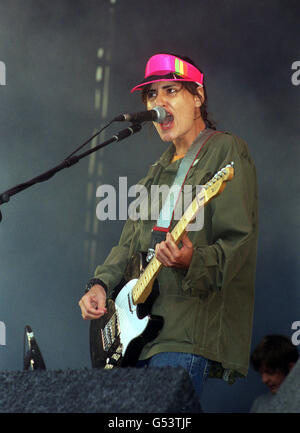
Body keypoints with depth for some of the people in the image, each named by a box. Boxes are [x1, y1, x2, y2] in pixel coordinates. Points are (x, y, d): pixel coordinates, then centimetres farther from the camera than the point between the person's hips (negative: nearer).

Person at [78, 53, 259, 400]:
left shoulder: (225, 151, -1)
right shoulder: (159, 171, 24)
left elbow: (238, 241, -12)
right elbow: (129, 243, 26)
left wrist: (192, 263, -31)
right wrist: (101, 284, 7)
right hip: (139, 328, 8)